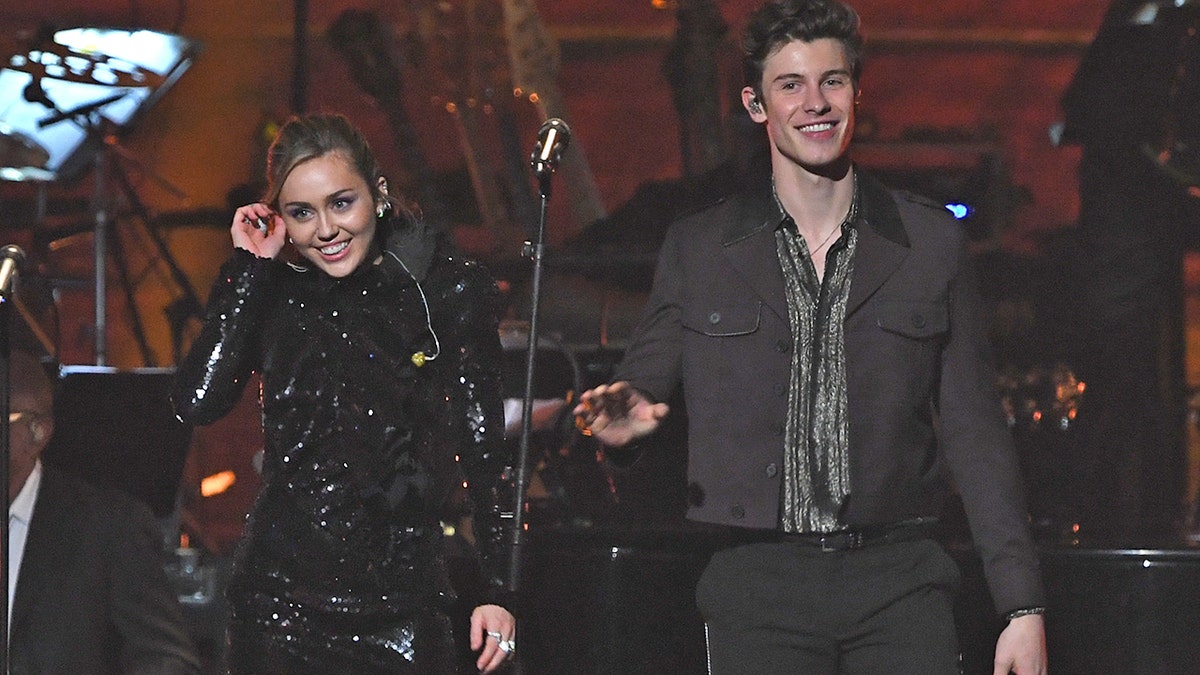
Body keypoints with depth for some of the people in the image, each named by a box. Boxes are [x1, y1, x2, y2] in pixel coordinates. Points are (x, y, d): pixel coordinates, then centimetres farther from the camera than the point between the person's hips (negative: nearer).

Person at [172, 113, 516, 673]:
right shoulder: (267, 291, 5)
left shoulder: (446, 292, 0)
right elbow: (197, 402, -10)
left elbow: (485, 452, 1)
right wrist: (249, 269, -6)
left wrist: (497, 592, -4)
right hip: (282, 597, 2)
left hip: (404, 603, -1)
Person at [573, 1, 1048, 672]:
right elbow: (645, 386, 14)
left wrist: (1024, 605, 3)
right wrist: (626, 414, -13)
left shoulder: (933, 242, 9)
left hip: (900, 582, 0)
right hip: (758, 586, 0)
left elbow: (974, 430, 8)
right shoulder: (696, 248, 8)